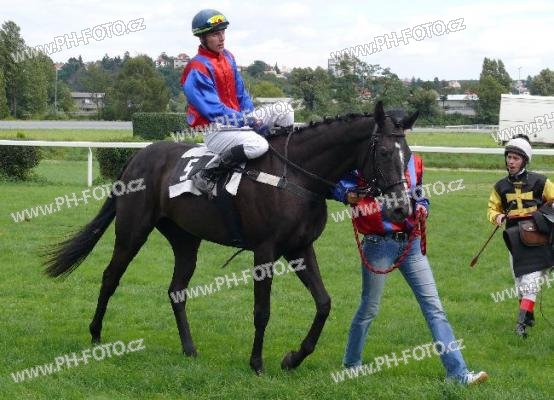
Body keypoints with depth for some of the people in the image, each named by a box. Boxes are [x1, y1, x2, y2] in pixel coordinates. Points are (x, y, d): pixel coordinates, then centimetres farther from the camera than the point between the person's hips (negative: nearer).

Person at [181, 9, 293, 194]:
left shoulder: (228, 57, 13)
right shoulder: (197, 69, -14)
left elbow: (241, 94, 16)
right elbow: (213, 110, -18)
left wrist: (251, 116, -3)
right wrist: (246, 120, -19)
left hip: (239, 118, 9)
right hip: (214, 129, -9)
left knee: (285, 111, 3)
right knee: (257, 145, -35)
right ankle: (206, 174, -22)